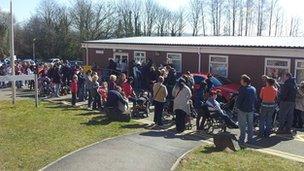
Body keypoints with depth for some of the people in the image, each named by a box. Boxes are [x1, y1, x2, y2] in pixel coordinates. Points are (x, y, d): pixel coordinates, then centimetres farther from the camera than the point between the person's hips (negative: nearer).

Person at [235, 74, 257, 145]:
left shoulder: (243, 89, -19)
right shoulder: (253, 89, 4)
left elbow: (239, 99, -17)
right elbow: (255, 99, 11)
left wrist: (237, 106, -1)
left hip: (243, 110, -6)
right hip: (251, 109, 6)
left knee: (243, 126, 2)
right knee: (250, 124, 15)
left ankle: (242, 140, 6)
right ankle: (250, 139, 22)